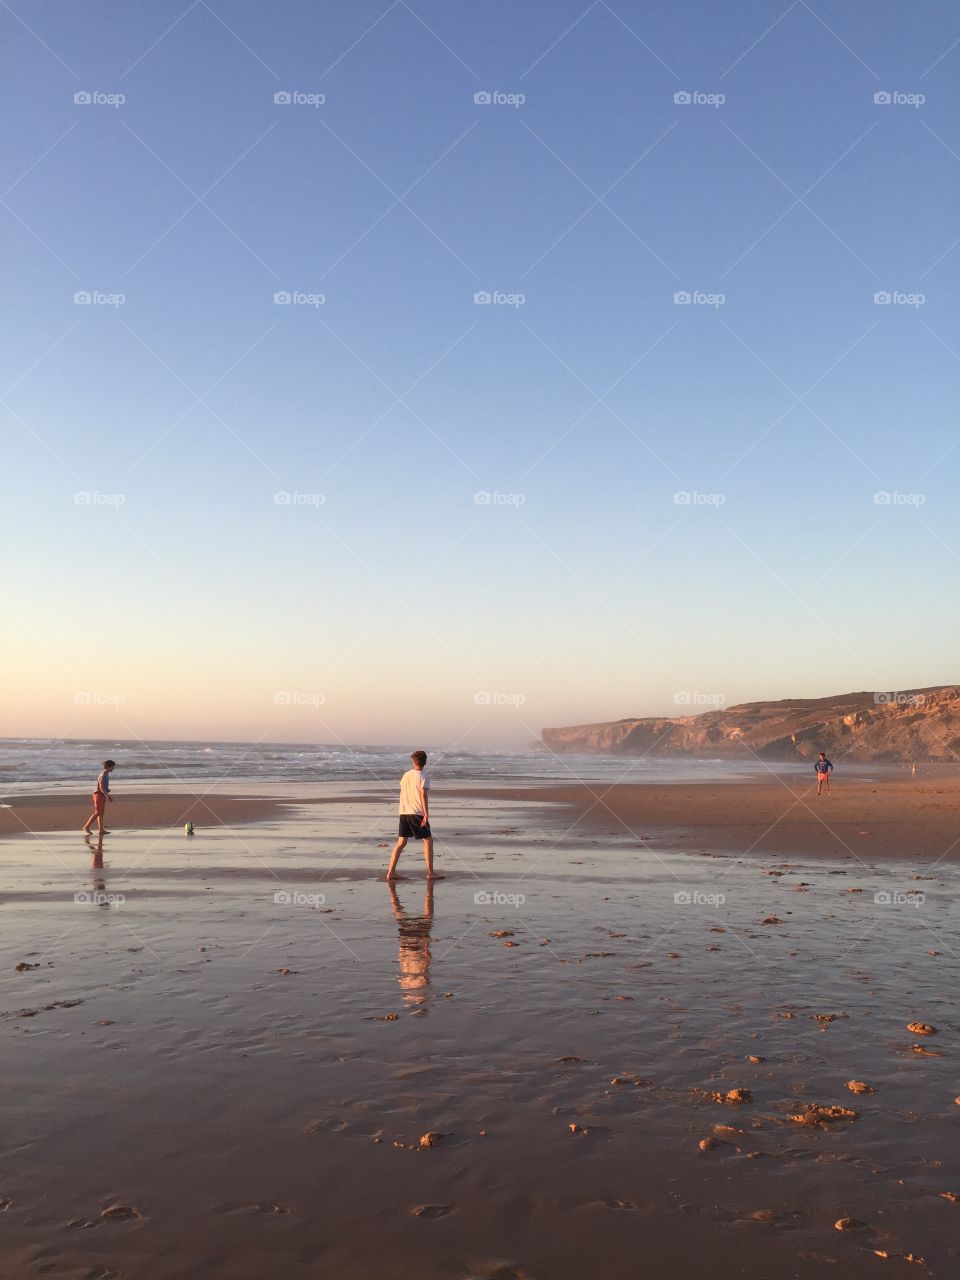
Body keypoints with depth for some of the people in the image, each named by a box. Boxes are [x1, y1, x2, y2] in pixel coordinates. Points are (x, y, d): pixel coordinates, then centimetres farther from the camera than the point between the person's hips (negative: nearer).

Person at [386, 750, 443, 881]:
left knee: (401, 842, 8)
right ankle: (430, 873, 0)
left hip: (403, 812, 6)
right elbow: (423, 795, -14)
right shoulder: (423, 777, -6)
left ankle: (391, 872, 2)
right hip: (417, 812, -6)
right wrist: (426, 814, -16)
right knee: (428, 840, 3)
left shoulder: (405, 775, 12)